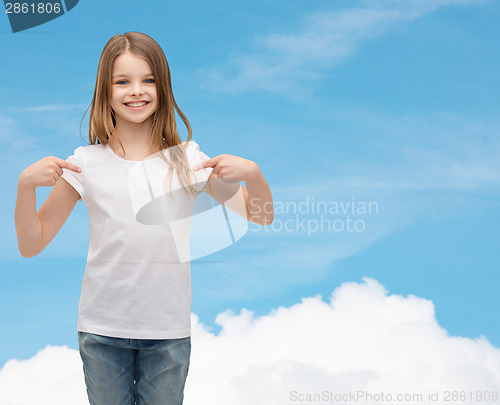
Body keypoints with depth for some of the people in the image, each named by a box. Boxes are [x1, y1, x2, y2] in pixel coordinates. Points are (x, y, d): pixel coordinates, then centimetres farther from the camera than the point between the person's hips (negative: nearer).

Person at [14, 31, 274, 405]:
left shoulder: (186, 160, -2)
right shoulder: (87, 163, -3)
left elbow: (260, 217, 2)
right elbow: (31, 245, 0)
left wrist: (251, 172, -17)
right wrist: (26, 184, -16)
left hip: (169, 330, 0)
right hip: (102, 329, 0)